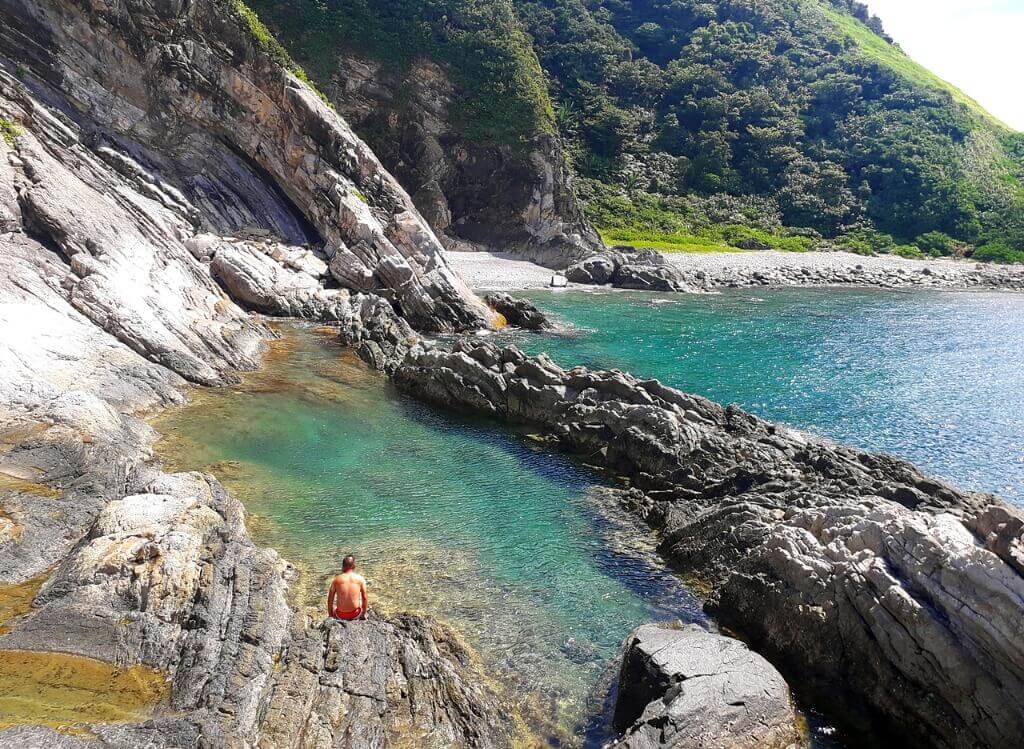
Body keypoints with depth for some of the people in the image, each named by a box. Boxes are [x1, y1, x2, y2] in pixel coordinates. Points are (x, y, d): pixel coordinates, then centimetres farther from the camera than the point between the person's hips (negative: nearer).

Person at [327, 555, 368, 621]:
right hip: (355, 615, 0)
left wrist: (330, 615, 13)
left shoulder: (337, 579, -7)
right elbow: (365, 598, 0)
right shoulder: (360, 579, -7)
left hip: (340, 616, 0)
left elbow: (330, 599, -1)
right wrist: (364, 614, 15)